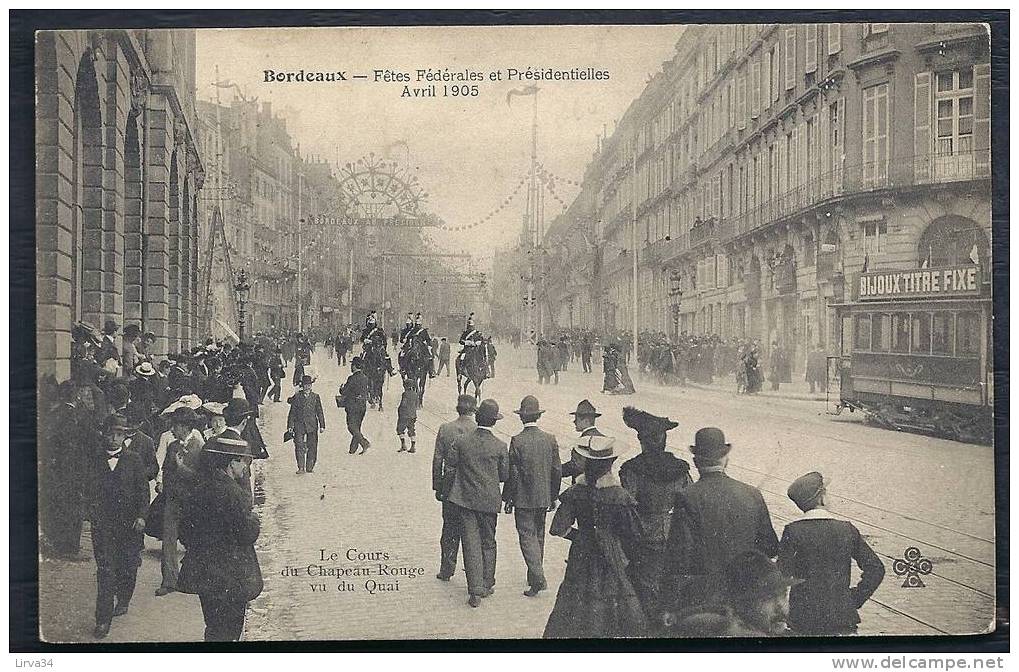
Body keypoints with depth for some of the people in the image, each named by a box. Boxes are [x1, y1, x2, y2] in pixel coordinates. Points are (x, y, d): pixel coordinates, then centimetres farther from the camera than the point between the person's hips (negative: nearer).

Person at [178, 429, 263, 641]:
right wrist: (253, 518, -1)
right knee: (226, 631, 3)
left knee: (214, 628, 19)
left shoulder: (199, 488, 4)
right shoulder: (232, 492, -21)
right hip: (230, 578, -8)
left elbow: (185, 529, 11)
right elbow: (248, 534, -19)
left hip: (203, 574, 8)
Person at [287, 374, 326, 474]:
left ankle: (310, 468, 10)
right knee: (299, 446, -8)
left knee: (312, 447, 2)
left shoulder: (315, 397, 9)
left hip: (312, 425, 1)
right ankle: (301, 468, -6)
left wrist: (322, 425, 4)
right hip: (299, 425, -1)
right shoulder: (297, 397, 6)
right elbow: (292, 412, 6)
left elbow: (319, 412, 10)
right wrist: (290, 425, 1)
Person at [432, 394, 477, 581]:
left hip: (450, 484, 1)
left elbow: (437, 460, -1)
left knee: (450, 527, 12)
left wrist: (437, 487, 6)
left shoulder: (445, 429, -4)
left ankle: (446, 570, 15)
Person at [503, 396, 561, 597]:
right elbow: (557, 471, 3)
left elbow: (512, 473, -12)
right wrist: (553, 496, 14)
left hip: (523, 499, -5)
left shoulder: (517, 441, -14)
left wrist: (508, 499, -2)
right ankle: (535, 578, 28)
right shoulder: (550, 439, -2)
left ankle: (538, 579, -11)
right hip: (543, 498, 5)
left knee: (527, 537, 0)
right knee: (538, 536, 17)